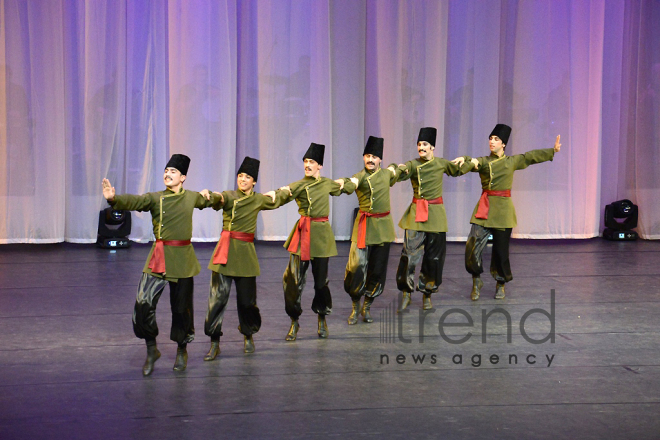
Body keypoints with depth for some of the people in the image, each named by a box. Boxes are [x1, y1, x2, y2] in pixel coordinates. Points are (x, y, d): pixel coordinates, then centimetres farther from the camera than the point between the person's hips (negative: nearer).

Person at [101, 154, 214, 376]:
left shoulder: (192, 197, 7)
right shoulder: (155, 198, -1)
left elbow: (210, 201, 31)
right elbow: (134, 201, -21)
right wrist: (113, 198, -36)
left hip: (183, 260, 1)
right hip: (159, 258, -1)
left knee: (181, 307, 8)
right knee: (143, 303, -12)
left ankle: (182, 350, 30)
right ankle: (151, 350, 7)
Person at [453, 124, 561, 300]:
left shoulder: (512, 161, 7)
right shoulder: (483, 161, 5)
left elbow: (531, 156, 6)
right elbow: (472, 163, -13)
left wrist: (553, 150, -1)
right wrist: (464, 159, -36)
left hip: (502, 210, -1)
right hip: (484, 208, 1)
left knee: (501, 249, 3)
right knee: (473, 245, -10)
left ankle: (501, 285, 22)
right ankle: (476, 281, 10)